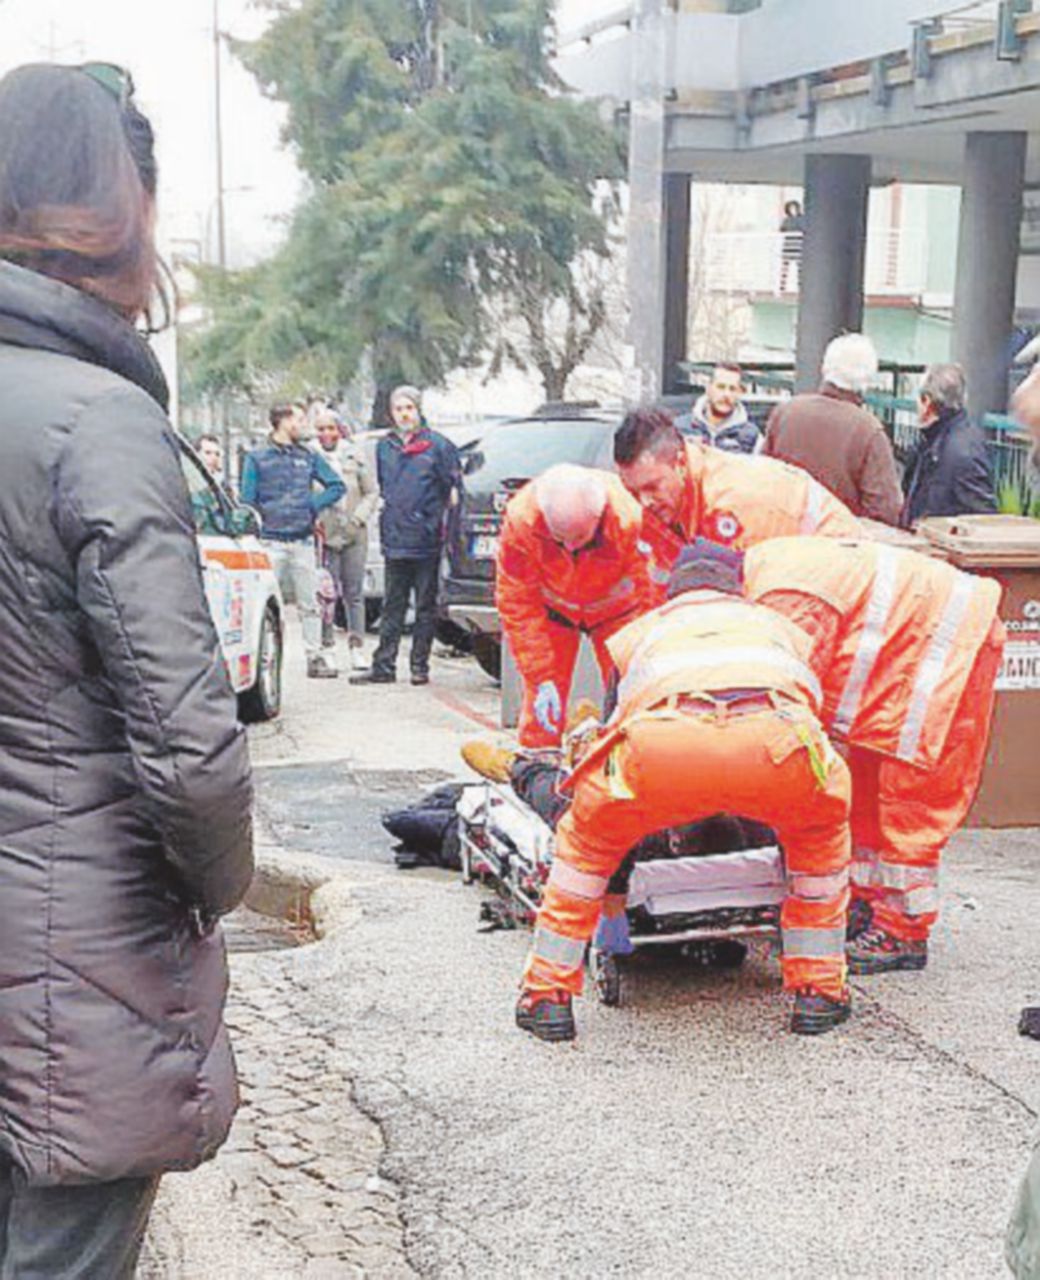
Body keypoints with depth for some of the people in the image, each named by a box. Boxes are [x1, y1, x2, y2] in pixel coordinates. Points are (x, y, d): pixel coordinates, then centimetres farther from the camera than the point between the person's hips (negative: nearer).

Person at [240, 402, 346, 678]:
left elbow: (337, 486, 12)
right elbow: (248, 501, 2)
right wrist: (255, 532, -6)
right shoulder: (257, 458, 4)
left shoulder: (309, 456, 12)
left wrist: (314, 505, 0)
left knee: (309, 603, 4)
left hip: (303, 540, 3)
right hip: (271, 542, -3)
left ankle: (315, 656, 8)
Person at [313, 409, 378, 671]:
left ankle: (356, 648, 10)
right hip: (325, 535, -2)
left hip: (354, 534, 2)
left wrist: (359, 517, -3)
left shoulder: (355, 454, 8)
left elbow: (371, 492, 10)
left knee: (354, 593, 4)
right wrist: (314, 520, -12)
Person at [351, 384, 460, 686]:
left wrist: (440, 517, -5)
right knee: (392, 607, 6)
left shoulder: (437, 445, -1)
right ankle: (383, 667, 8)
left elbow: (454, 488, 0)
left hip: (426, 540, -4)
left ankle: (420, 666, 9)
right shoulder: (384, 447, 14)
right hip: (394, 540, 4)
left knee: (426, 606, 3)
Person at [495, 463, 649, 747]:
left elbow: (650, 602, -31)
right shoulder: (520, 519, -33)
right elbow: (517, 604, -23)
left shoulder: (630, 519, -37)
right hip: (551, 606, 1)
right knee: (541, 705, -6)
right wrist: (541, 679, -26)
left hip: (616, 608, 0)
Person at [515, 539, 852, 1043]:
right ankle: (819, 991, 34)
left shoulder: (639, 630, 42)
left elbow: (620, 711, 51)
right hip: (773, 735, 1)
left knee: (588, 837, 30)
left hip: (663, 742, 0)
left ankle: (548, 996, 29)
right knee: (822, 831, 35)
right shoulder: (778, 624, 44)